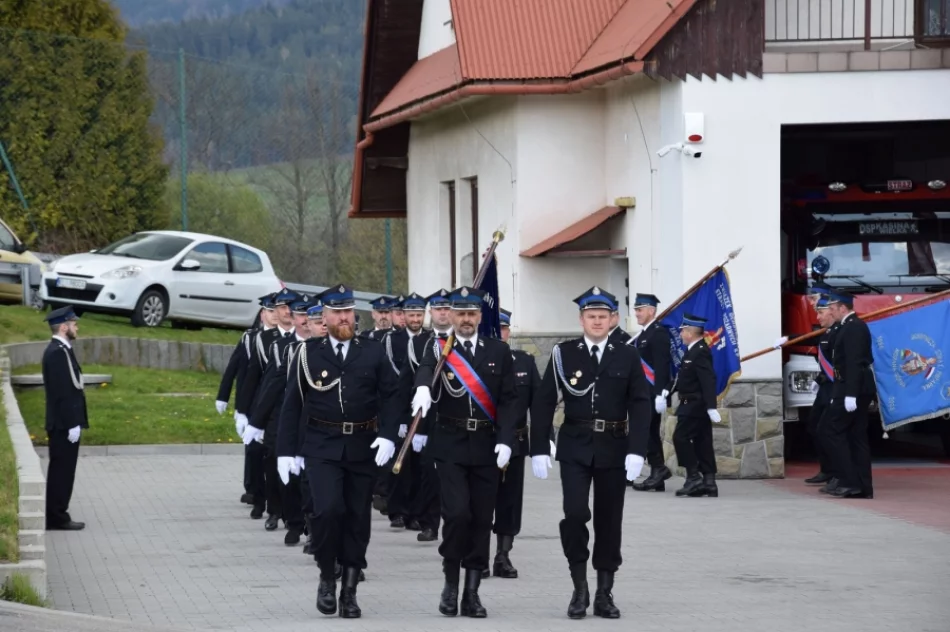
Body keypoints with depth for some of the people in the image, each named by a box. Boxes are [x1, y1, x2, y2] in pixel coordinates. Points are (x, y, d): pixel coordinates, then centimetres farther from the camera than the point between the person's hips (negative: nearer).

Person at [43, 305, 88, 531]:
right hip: (64, 425, -10)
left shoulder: (59, 350, 14)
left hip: (65, 424, 10)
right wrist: (72, 424, -21)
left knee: (61, 471, 13)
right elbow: (62, 393, -22)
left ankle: (56, 516, 18)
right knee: (62, 471, -4)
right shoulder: (57, 352, -18)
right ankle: (57, 518, 0)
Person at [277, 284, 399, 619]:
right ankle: (327, 577, 2)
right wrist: (286, 450, -1)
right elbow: (292, 404, 4)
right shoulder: (308, 353, 3)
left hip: (363, 448, 2)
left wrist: (388, 435, -13)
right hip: (322, 448, -2)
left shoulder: (373, 352, 6)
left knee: (358, 519, 4)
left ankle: (349, 591, 14)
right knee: (328, 509, -19)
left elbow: (389, 397, 3)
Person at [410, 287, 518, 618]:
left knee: (481, 519, 3)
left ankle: (472, 591, 10)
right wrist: (423, 388, -47)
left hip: (487, 446, 2)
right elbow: (425, 371, -23)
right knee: (457, 514, -13)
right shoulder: (438, 349, 0)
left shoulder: (499, 351, 6)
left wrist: (505, 440, -10)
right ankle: (450, 583, 5)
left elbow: (509, 400, 3)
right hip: (450, 445, -2)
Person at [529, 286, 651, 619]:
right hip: (575, 447, -1)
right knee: (575, 513, -15)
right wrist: (539, 450, -5)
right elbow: (543, 403, 1)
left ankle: (604, 594, 14)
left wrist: (636, 451, -12)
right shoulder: (563, 354, 1)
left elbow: (640, 405, -1)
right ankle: (580, 588, -2)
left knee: (609, 520, 6)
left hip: (614, 448, 1)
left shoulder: (628, 356, 3)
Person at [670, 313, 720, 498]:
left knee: (681, 437, -9)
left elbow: (708, 380, -26)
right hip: (695, 405, 10)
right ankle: (708, 481, 9)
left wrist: (711, 406, -30)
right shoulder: (694, 351, 12)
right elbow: (685, 378, 20)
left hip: (695, 405, -10)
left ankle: (693, 477, -9)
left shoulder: (700, 352, -19)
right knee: (702, 442, 8)